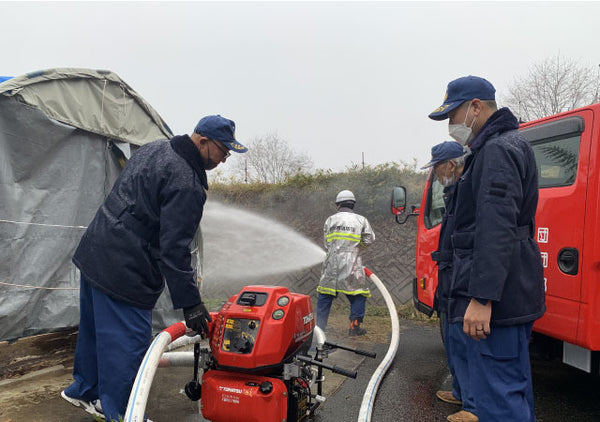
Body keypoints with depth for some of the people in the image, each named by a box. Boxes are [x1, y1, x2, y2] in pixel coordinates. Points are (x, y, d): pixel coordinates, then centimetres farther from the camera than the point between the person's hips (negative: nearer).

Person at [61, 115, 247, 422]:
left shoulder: (154, 149, 9)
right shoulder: (187, 184, -22)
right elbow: (174, 250, -25)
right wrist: (190, 303, -20)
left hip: (93, 254, 11)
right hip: (124, 272, -11)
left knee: (94, 329, 25)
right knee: (127, 346, 0)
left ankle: (84, 390, 46)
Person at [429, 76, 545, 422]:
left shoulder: (498, 150, -14)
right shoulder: (508, 145, 21)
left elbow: (496, 229, -25)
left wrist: (482, 297, -28)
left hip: (496, 301, -11)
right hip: (514, 296, 11)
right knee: (515, 386, 21)